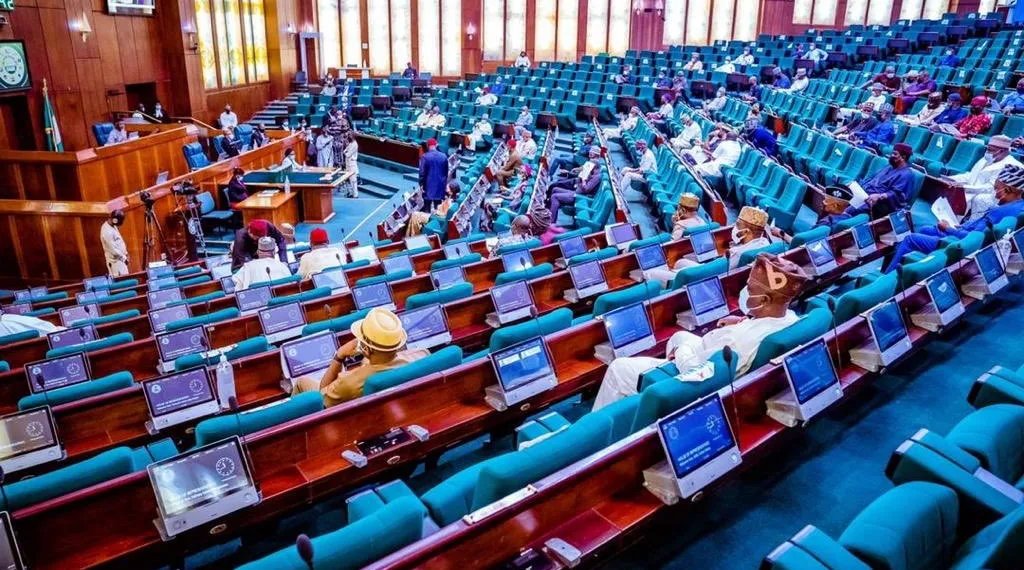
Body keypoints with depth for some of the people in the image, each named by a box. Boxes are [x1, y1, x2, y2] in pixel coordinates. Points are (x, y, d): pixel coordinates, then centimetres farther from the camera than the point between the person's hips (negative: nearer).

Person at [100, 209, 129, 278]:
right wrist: (124, 258, -14)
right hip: (116, 261, -10)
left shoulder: (111, 225, 3)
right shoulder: (107, 232, -26)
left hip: (120, 259, 10)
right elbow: (113, 250, -23)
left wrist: (125, 253, 12)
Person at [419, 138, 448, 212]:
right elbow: (446, 172, 7)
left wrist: (421, 184, -3)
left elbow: (422, 172, -11)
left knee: (427, 207, 5)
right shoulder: (444, 156, 0)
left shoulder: (425, 157, -11)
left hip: (428, 185, -3)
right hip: (440, 185, 3)